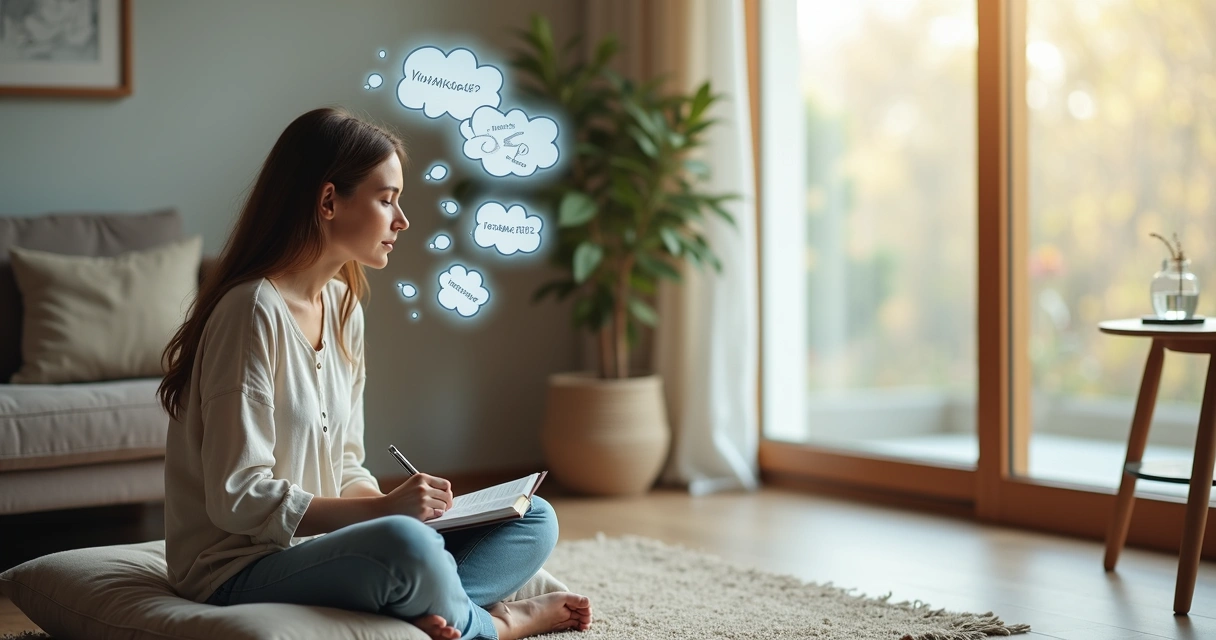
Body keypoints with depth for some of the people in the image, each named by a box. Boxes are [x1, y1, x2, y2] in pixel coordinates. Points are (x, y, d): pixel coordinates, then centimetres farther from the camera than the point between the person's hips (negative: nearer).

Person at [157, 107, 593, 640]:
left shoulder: (343, 306, 9)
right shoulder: (253, 311, -18)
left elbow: (345, 467, 11)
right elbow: (237, 498, -21)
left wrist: (383, 505, -10)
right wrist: (383, 510, -22)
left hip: (318, 545, 9)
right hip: (240, 571, -9)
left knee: (534, 521, 2)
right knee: (405, 544, -37)